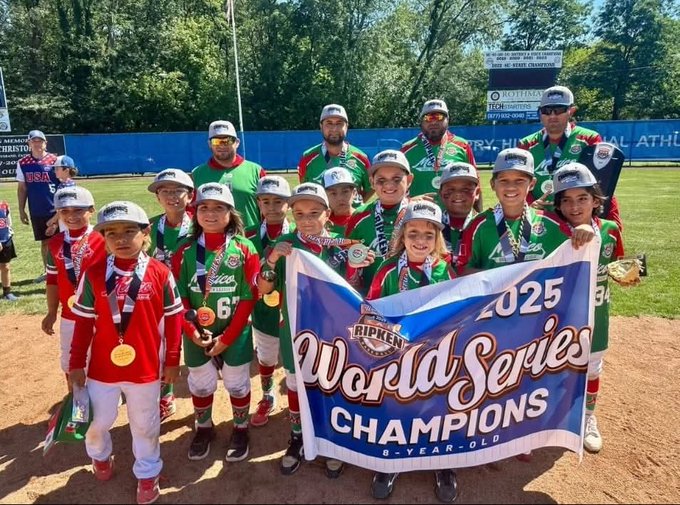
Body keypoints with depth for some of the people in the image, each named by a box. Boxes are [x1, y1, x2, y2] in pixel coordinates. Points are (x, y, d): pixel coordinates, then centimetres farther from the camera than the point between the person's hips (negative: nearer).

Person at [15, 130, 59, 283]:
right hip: (36, 211, 3)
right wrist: (21, 210, 7)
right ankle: (47, 271, 26)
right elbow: (22, 188, 9)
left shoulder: (55, 160, -6)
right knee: (45, 242, 14)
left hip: (55, 209, -3)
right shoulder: (23, 163, 4)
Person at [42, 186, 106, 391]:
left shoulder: (103, 240, -13)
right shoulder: (55, 243, 0)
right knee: (69, 361, 21)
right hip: (69, 315, 5)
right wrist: (51, 313, 9)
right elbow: (53, 280, 7)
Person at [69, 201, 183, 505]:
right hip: (102, 367, 2)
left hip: (145, 367, -1)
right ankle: (100, 456, 55)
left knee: (144, 424, 17)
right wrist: (76, 363, 2)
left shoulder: (160, 273, -13)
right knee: (96, 422, 21)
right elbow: (84, 322, -1)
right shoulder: (94, 274, -8)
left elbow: (173, 318, -5)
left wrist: (172, 360, -1)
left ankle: (148, 474, 41)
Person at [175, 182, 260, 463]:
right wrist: (192, 331, -13)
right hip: (197, 334, 2)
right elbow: (179, 296, -2)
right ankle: (203, 428, 44)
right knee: (200, 384, 19)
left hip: (236, 334, -2)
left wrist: (227, 337, -13)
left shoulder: (244, 248, -10)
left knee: (237, 384, 15)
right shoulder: (186, 251, -4)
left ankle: (240, 429, 38)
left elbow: (249, 298, -11)